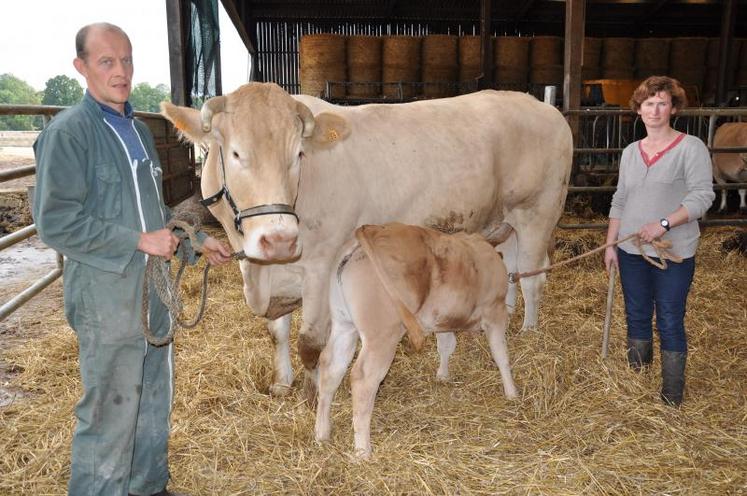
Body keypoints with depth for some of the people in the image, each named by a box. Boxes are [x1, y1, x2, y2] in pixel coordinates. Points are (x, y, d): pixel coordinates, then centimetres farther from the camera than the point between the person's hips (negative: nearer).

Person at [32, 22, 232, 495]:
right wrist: (139, 241, -19)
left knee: (155, 399, 19)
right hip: (106, 296, -8)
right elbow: (56, 223, -17)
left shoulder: (138, 130, 12)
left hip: (155, 290, 8)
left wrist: (198, 240, 11)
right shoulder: (67, 132, -12)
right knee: (111, 411, 3)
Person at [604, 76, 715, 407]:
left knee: (670, 323, 1)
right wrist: (610, 245, 10)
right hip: (631, 251, 5)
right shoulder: (630, 152, 11)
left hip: (674, 254, -5)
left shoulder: (691, 147, -5)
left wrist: (663, 223, -22)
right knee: (636, 317, 14)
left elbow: (703, 195, -11)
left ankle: (671, 397, 13)